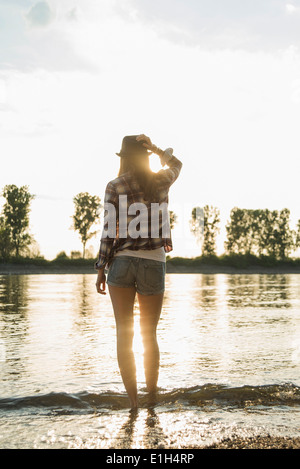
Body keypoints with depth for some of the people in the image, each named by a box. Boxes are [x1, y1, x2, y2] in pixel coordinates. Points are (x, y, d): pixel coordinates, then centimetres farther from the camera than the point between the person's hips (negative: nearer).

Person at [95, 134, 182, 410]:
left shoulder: (115, 187, -2)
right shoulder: (161, 182, 3)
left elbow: (109, 231, -5)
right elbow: (176, 164, 28)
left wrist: (101, 269, -1)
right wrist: (154, 148, 18)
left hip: (121, 263, -1)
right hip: (153, 264, 1)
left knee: (124, 334, 3)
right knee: (149, 335, 13)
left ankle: (132, 398, 3)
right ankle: (152, 394, 21)